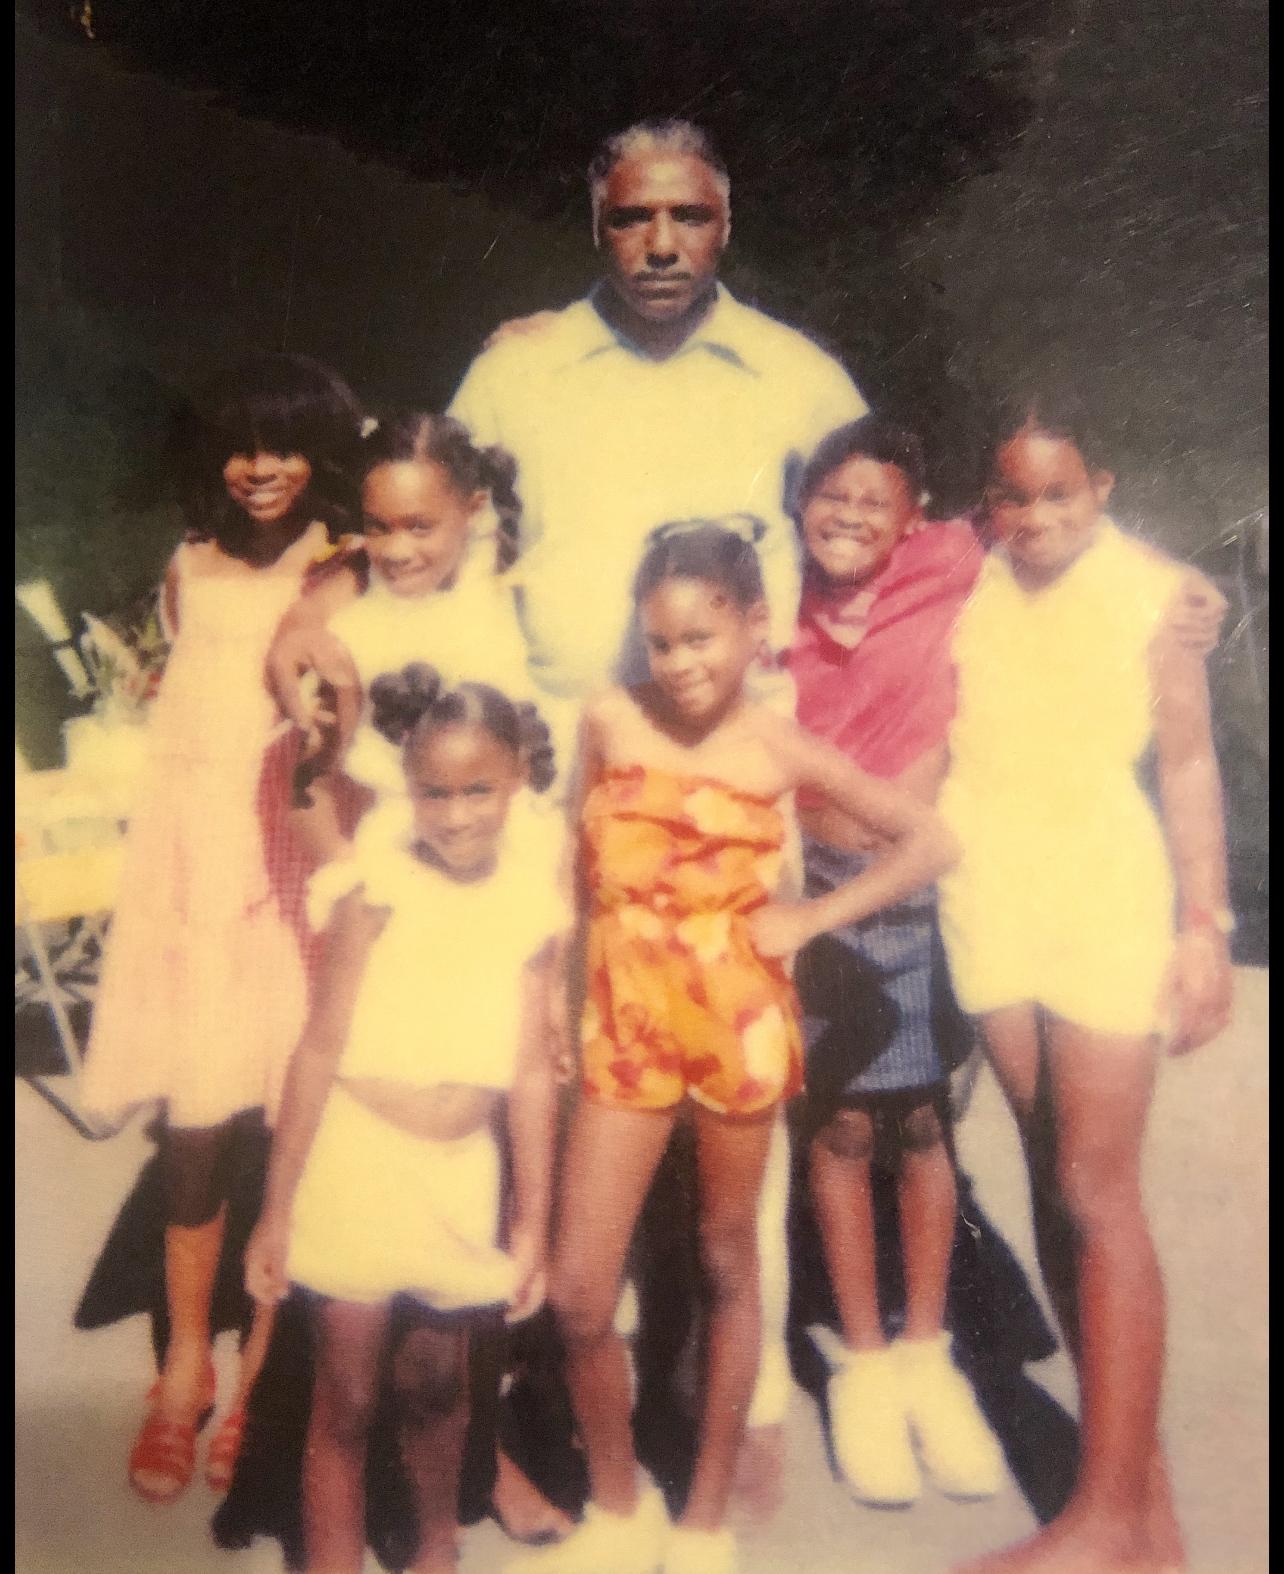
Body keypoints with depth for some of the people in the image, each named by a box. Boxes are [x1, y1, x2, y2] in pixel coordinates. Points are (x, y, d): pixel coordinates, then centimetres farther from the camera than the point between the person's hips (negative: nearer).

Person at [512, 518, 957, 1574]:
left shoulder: (777, 747, -5)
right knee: (578, 1295, -1)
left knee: (728, 1265, 13)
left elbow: (930, 842, 1)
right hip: (626, 1023, 1)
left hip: (738, 1023, -1)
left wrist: (811, 919, -5)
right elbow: (580, 869, 6)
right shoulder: (610, 721, -3)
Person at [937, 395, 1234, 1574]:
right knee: (1053, 1188, 8)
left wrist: (1204, 926, -5)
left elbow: (1189, 767, -1)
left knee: (1097, 1197, -7)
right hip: (989, 899, 4)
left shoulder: (1148, 593, -2)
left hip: (1104, 898, -3)